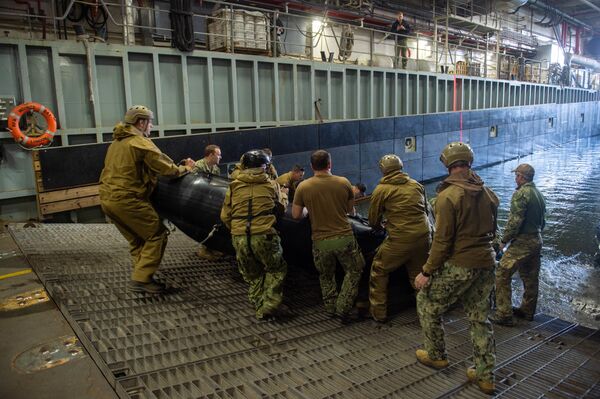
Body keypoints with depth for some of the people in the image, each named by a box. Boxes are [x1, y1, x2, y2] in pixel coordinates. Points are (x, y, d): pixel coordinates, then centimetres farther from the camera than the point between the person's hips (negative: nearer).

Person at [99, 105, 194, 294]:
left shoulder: (116, 142, 20)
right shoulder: (140, 142, -9)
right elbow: (165, 167, -13)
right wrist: (185, 169, 5)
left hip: (108, 198, 10)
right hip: (127, 200, -10)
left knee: (137, 240, 18)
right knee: (157, 234, -2)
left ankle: (141, 278, 18)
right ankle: (140, 280, -4)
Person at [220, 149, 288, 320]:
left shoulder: (234, 186, 8)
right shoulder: (270, 185, 5)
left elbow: (225, 216, 10)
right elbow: (280, 209, 18)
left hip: (239, 238, 3)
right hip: (264, 236, -2)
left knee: (252, 275, 21)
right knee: (276, 270, 18)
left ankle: (260, 305, 23)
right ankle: (270, 304, 6)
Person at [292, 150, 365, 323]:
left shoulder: (303, 187, -7)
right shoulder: (343, 182, -4)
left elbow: (296, 215, 1)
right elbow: (351, 210, 9)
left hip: (320, 241, 1)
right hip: (344, 237, 0)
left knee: (326, 276, 24)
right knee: (353, 271, 20)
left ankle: (331, 306, 31)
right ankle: (343, 308, 14)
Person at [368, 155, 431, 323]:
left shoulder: (381, 189, -1)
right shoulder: (416, 185, 12)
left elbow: (373, 221, 6)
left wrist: (379, 226, 29)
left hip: (400, 240, -5)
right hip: (424, 237, 5)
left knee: (379, 272, 14)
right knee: (419, 275, 20)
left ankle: (378, 313, 19)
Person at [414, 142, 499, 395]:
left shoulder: (448, 195, -16)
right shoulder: (488, 193, 5)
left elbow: (442, 240, -18)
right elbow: (491, 231, 15)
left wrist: (427, 272, -11)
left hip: (459, 265, -7)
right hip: (486, 264, 7)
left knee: (427, 304, 15)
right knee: (480, 318, 17)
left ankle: (436, 356, 27)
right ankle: (485, 376, 24)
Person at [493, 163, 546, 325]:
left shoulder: (521, 193, -16)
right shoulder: (539, 194, 13)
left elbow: (514, 221, -21)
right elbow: (542, 221, 18)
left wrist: (504, 240, -12)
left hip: (522, 242, -9)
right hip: (537, 242, 10)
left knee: (502, 275, -7)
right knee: (530, 277, 18)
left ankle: (504, 315, -7)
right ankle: (527, 311, 30)